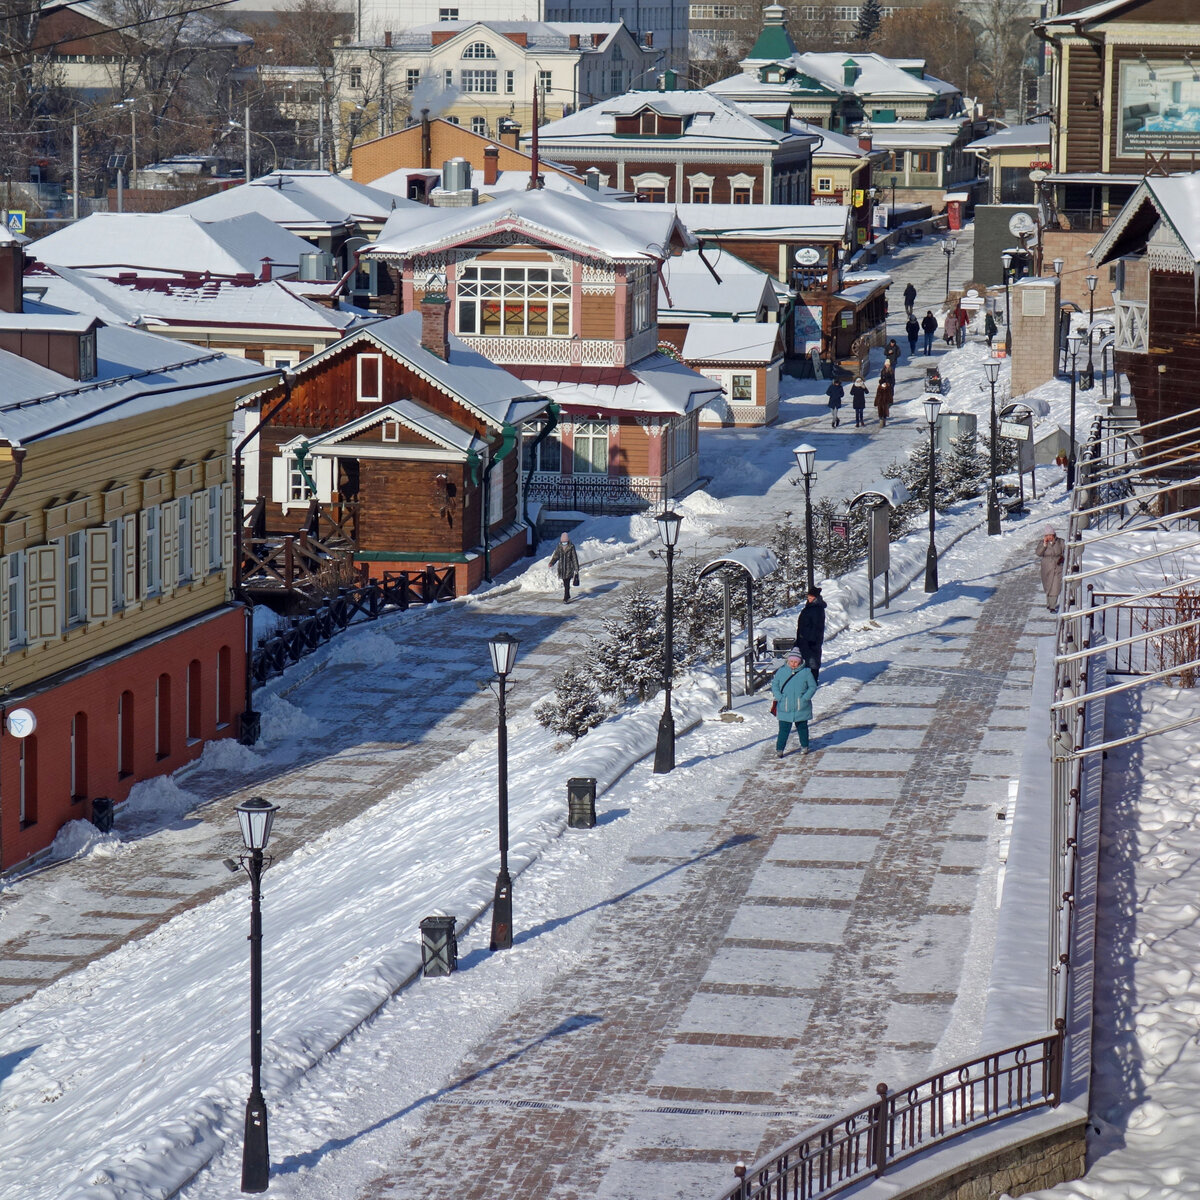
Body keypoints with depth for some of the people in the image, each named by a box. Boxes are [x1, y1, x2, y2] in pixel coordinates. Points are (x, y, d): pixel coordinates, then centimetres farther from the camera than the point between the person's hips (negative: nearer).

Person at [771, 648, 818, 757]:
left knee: (802, 727, 15)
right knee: (784, 729, -1)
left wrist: (805, 698, -10)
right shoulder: (781, 671, -1)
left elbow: (812, 687, 1)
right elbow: (774, 685, 7)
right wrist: (779, 697, -6)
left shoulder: (806, 672, -4)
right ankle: (779, 749, 4)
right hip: (785, 707, 0)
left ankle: (804, 746, 32)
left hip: (801, 708, 0)